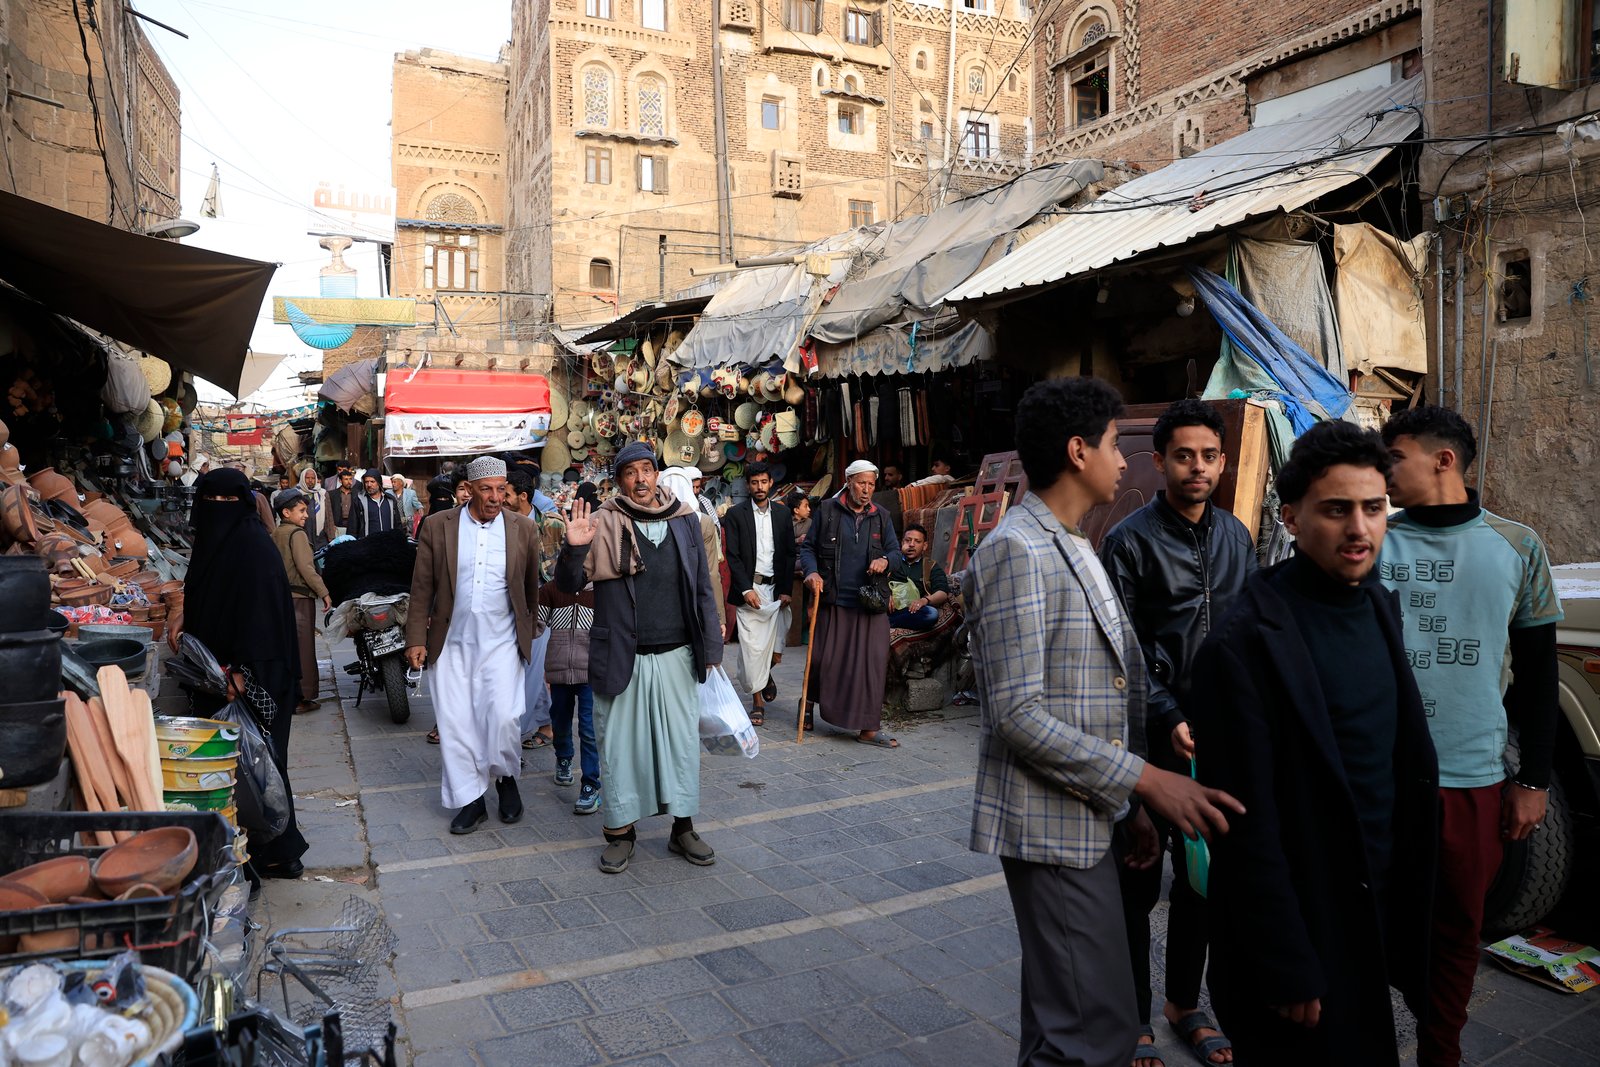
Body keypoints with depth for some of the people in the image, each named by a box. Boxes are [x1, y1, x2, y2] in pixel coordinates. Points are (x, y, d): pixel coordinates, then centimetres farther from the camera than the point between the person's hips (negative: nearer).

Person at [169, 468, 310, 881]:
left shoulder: (254, 545, -16)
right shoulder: (212, 538, 11)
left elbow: (263, 610, -23)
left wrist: (242, 672, -28)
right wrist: (184, 617, 7)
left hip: (252, 675, -9)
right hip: (216, 670, 9)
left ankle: (274, 854, 10)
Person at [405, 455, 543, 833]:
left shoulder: (523, 529, 0)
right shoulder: (438, 526, -1)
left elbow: (532, 587, 10)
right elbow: (422, 587, 2)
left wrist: (531, 632, 15)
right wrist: (416, 639, -1)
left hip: (501, 643, -1)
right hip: (451, 643, 1)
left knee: (502, 716, -12)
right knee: (454, 724, 4)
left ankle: (506, 778, 16)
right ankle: (470, 800, 19)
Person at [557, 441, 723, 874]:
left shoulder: (685, 519, 4)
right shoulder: (604, 524, -3)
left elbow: (703, 589, 8)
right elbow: (569, 585, -1)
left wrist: (711, 647, 5)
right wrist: (573, 549, -21)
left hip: (675, 656, 2)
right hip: (620, 657, -2)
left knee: (681, 740, 10)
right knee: (619, 744, 7)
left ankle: (683, 827, 24)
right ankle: (621, 830, 23)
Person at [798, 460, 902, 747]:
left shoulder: (881, 517, 11)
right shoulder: (827, 510, 3)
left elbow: (896, 552, 12)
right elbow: (808, 546, 6)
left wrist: (885, 560, -11)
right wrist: (812, 571, -13)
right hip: (834, 601, -2)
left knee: (872, 663, -1)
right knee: (825, 659, 3)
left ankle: (868, 729, 7)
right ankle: (809, 702, 33)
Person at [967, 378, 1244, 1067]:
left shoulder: (1071, 548, 16)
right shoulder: (1018, 550, -17)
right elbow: (1017, 714, -22)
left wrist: (1132, 804, 14)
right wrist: (1147, 782, -21)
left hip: (1085, 818, 10)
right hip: (1049, 825, -10)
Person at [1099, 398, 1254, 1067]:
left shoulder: (1236, 539, 8)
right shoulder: (1130, 542, -10)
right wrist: (1170, 719, -21)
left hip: (1219, 736, 5)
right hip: (1152, 739, -5)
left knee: (1201, 878, 17)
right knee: (1138, 883, 7)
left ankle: (1184, 1004, 35)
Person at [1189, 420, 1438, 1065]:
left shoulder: (1381, 605, 3)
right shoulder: (1246, 646, -23)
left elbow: (1407, 760, 12)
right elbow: (1248, 829, -21)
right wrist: (1287, 972, -18)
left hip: (1381, 911, 8)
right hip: (1303, 923, -8)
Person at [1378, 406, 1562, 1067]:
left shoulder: (1516, 548, 1)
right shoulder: (1374, 543, 0)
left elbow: (1537, 675, 6)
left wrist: (1533, 780, 5)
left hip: (1476, 781, 1)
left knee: (1457, 931, 13)